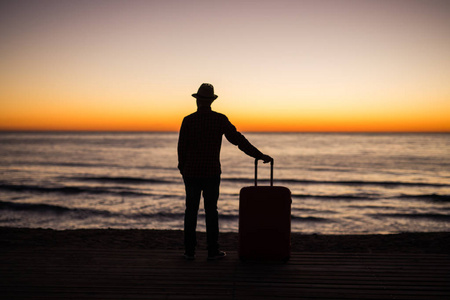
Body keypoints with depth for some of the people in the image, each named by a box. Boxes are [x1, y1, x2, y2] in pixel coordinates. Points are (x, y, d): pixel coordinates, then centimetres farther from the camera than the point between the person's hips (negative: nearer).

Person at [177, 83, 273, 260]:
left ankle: (190, 251, 10)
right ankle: (213, 250, 9)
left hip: (191, 172, 0)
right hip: (211, 172, 0)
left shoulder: (188, 121, -5)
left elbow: (182, 148, -2)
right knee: (211, 210, 7)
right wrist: (260, 156, -2)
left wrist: (182, 170, 12)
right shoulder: (220, 119, -4)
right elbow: (239, 140, -7)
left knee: (191, 210, 8)